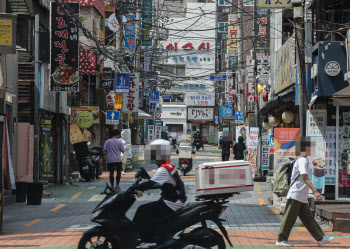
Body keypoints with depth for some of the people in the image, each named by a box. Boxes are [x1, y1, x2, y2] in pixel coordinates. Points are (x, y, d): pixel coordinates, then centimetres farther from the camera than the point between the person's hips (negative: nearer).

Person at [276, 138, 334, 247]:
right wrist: (315, 191, -32)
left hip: (302, 198, 10)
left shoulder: (302, 160, 19)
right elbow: (305, 177, -24)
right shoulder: (302, 160, -13)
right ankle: (281, 240, 3)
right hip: (295, 196, -10)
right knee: (289, 219, -3)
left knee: (308, 218, 7)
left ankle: (320, 239, 6)